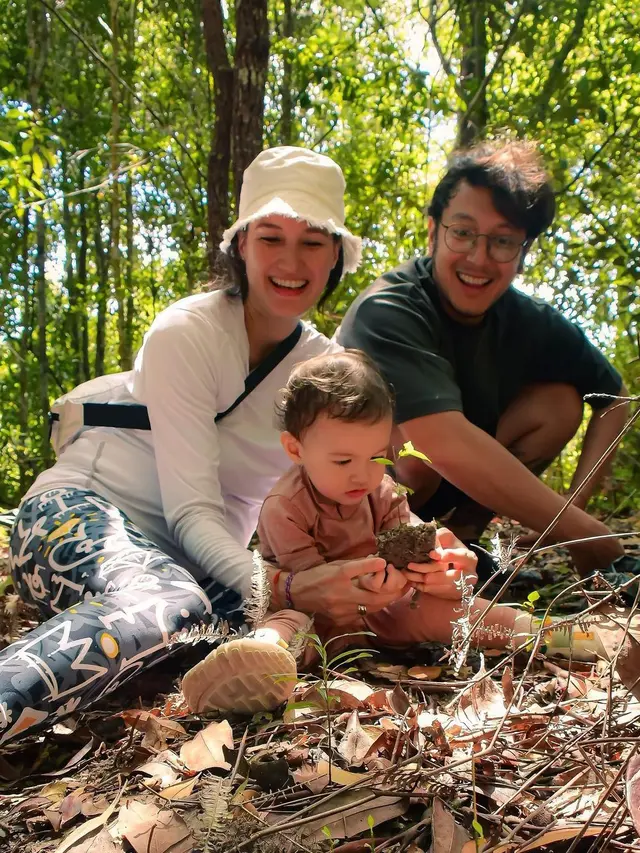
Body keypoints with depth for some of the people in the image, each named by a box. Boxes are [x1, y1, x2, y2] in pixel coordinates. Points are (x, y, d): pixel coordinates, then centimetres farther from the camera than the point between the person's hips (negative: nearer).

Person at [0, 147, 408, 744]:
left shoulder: (326, 366, 4)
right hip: (81, 512, -4)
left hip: (196, 556, 5)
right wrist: (281, 588, -38)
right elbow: (191, 510, -20)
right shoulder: (186, 333, -14)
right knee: (169, 606, -41)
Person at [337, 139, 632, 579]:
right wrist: (583, 532, -37)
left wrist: (577, 498, -14)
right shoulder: (387, 312, -29)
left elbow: (613, 395, 3)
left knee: (560, 402, -8)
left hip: (430, 491, 6)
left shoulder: (529, 322, -10)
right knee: (414, 436, -35)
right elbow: (444, 444, -42)